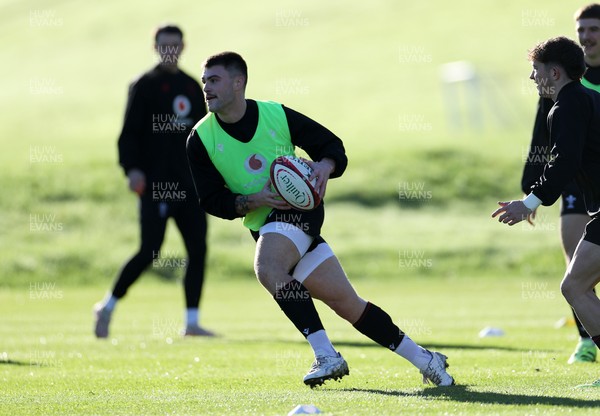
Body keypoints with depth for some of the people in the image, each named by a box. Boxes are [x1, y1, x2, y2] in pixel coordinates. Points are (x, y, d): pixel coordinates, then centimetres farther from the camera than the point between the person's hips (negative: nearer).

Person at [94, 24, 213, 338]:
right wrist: (132, 169, -21)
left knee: (198, 249, -1)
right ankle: (108, 306, 7)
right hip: (155, 185, -6)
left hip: (188, 185, 6)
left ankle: (192, 322, 3)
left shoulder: (193, 88, 16)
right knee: (150, 253, -9)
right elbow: (128, 133, -7)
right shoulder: (144, 86, -2)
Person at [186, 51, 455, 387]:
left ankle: (326, 355, -26)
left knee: (267, 268, -32)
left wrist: (325, 165, -19)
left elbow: (333, 146, 4)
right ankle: (423, 359, 11)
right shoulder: (201, 140, -2)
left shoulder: (277, 115, -5)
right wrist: (253, 200, -18)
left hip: (300, 209, -3)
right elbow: (211, 200, -1)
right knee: (347, 304, 1)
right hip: (264, 225, 3)